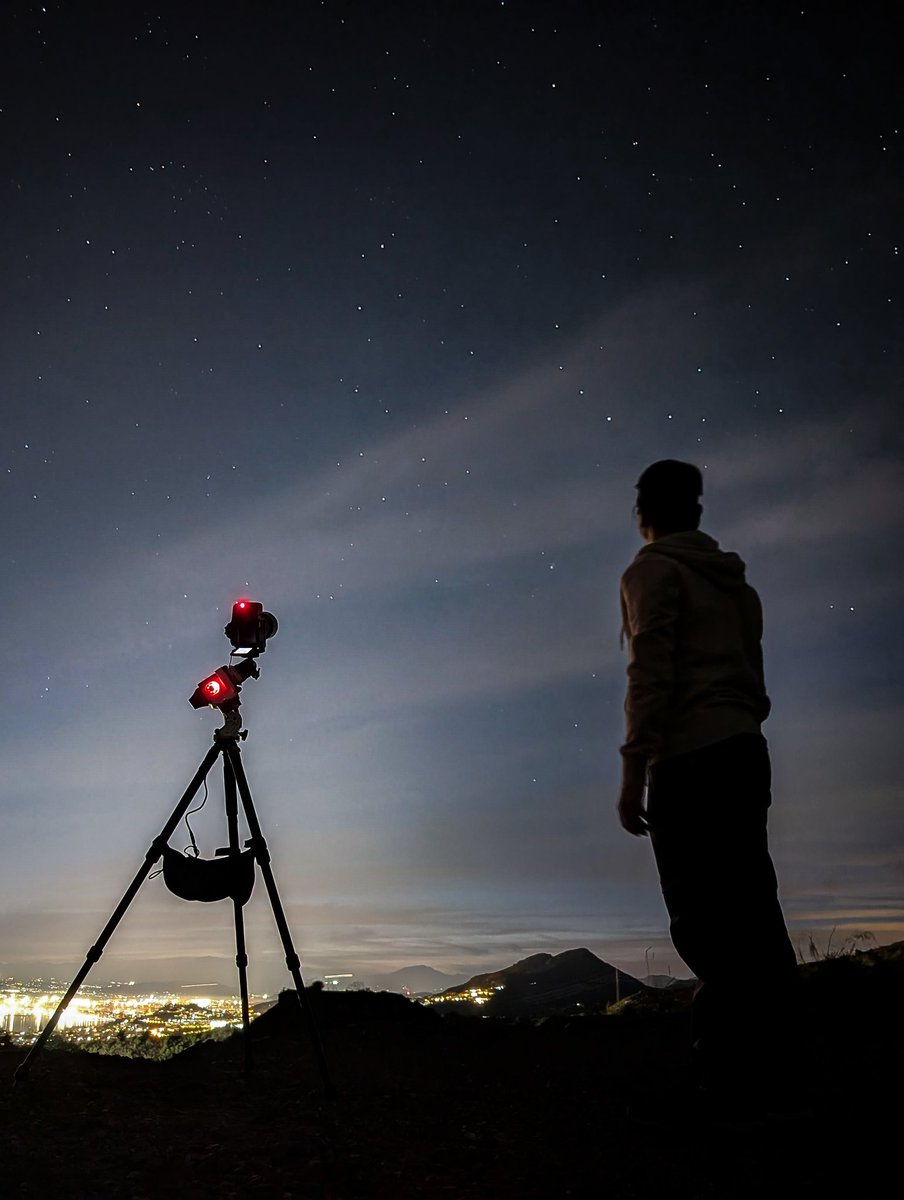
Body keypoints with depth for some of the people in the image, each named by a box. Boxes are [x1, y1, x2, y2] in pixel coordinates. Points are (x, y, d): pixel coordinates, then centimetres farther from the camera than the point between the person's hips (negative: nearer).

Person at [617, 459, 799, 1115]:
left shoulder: (652, 572, -1)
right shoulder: (736, 581, 22)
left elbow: (650, 678, -11)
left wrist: (633, 774, -12)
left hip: (688, 760, -8)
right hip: (746, 753, 8)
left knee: (704, 919, -9)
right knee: (753, 910, 7)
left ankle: (735, 1072, -9)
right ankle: (772, 1058, 9)